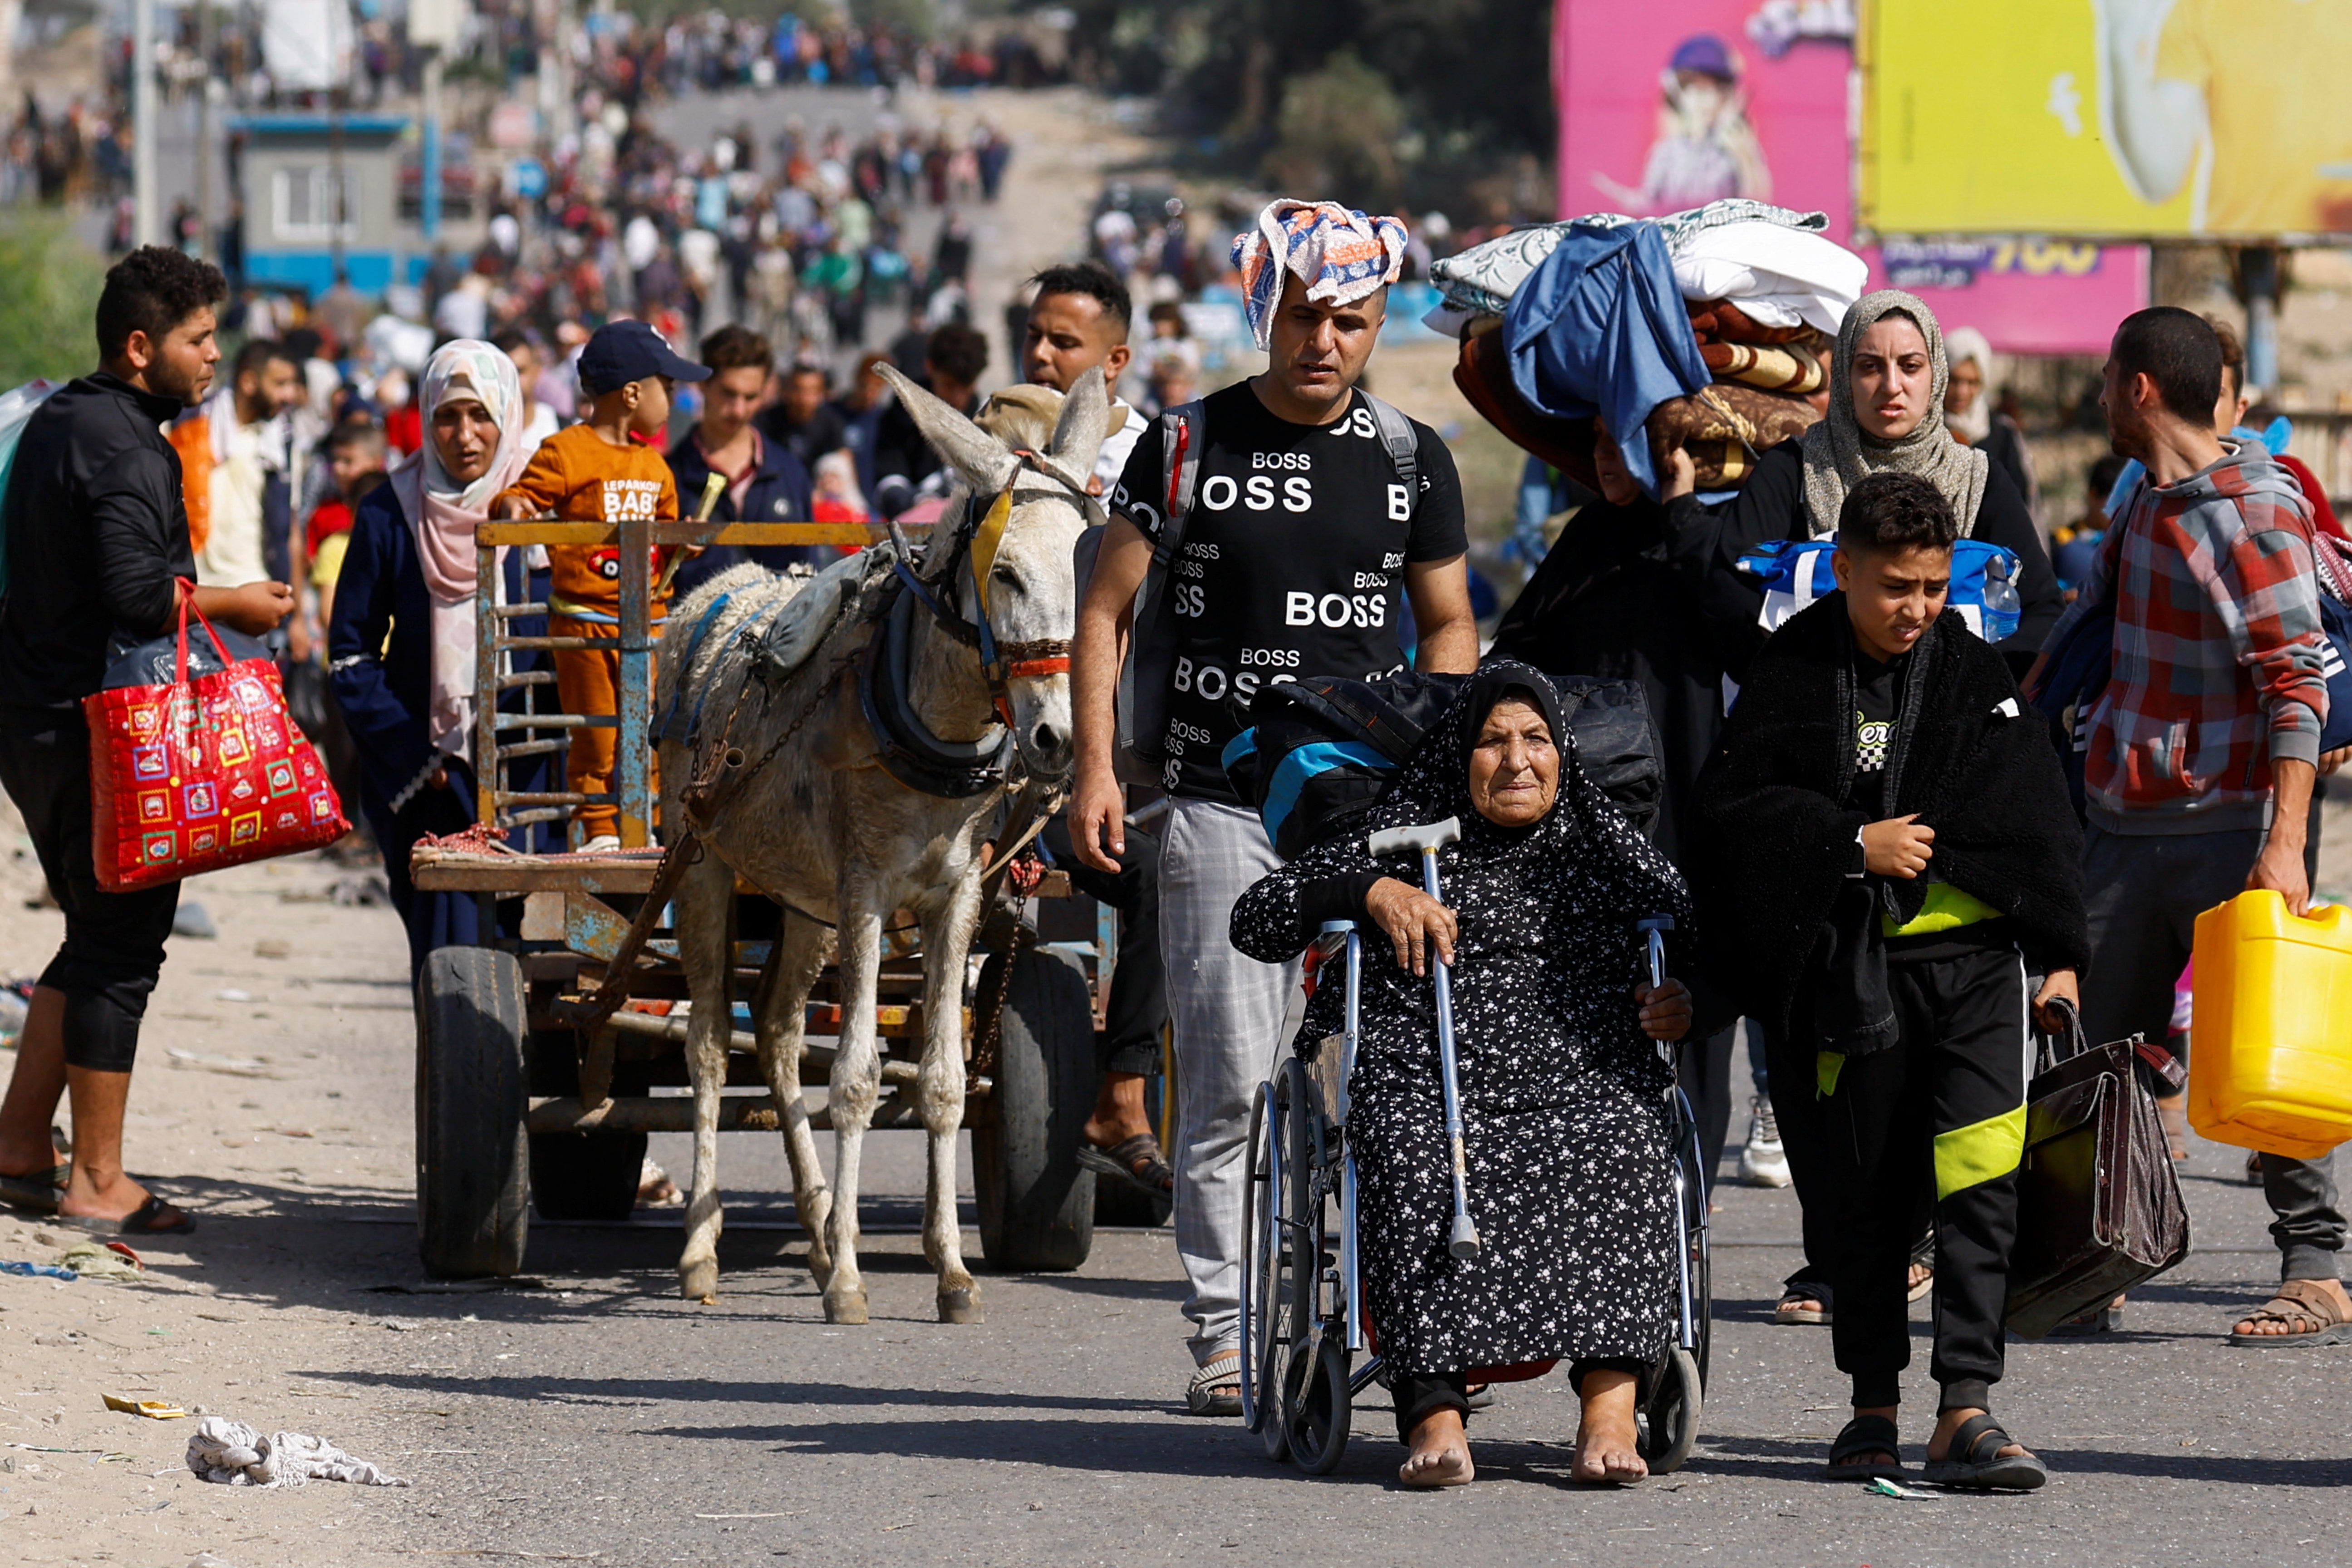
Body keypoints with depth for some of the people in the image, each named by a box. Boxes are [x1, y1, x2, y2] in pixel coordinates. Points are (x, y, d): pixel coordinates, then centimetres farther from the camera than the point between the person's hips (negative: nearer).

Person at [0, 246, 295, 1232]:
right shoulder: (125, 448, -17)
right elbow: (135, 593, -27)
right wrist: (230, 606, -12)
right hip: (101, 732, -10)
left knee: (98, 936, 18)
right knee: (121, 949, -3)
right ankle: (95, 1182, 1)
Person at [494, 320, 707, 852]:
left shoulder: (653, 464, 15)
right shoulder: (566, 453, -7)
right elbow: (523, 495, -10)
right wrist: (513, 506, -32)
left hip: (647, 616, 6)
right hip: (584, 619, -6)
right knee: (595, 734, -2)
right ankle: (598, 832, 7)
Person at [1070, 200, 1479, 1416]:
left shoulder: (1412, 461, 9)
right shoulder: (1190, 446, 3)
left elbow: (1449, 627, 17)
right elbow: (1106, 608, 6)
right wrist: (1096, 766, -5)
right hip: (1220, 806, -2)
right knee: (1232, 1084, -5)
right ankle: (1225, 1335, -1)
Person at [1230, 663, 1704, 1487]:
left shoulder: (1610, 853, 23)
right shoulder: (1406, 842, 19)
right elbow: (1254, 922, 14)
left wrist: (1688, 1004, 5)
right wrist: (1370, 891, -3)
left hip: (1586, 1082, 1)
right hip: (1430, 1082, 0)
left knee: (1617, 1149, -35)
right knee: (1417, 1169, -36)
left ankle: (1609, 1407, -44)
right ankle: (1433, 1412, -43)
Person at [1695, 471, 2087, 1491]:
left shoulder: (1975, 675, 8)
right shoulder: (1793, 677, 1)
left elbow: (2038, 822, 13)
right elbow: (1734, 806, -4)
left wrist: (2059, 955, 9)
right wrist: (1854, 847, -12)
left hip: (1977, 958, 1)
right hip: (1856, 970, -1)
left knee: (1979, 1179, -10)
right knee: (1868, 1194, 7)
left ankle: (1966, 1410, -13)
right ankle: (1873, 1406, 18)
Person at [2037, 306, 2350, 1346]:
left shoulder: (2253, 516, -12)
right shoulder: (2142, 508, 14)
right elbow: (2087, 624, 31)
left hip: (2227, 832, -8)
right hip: (2123, 827, 8)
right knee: (2100, 1058, 8)